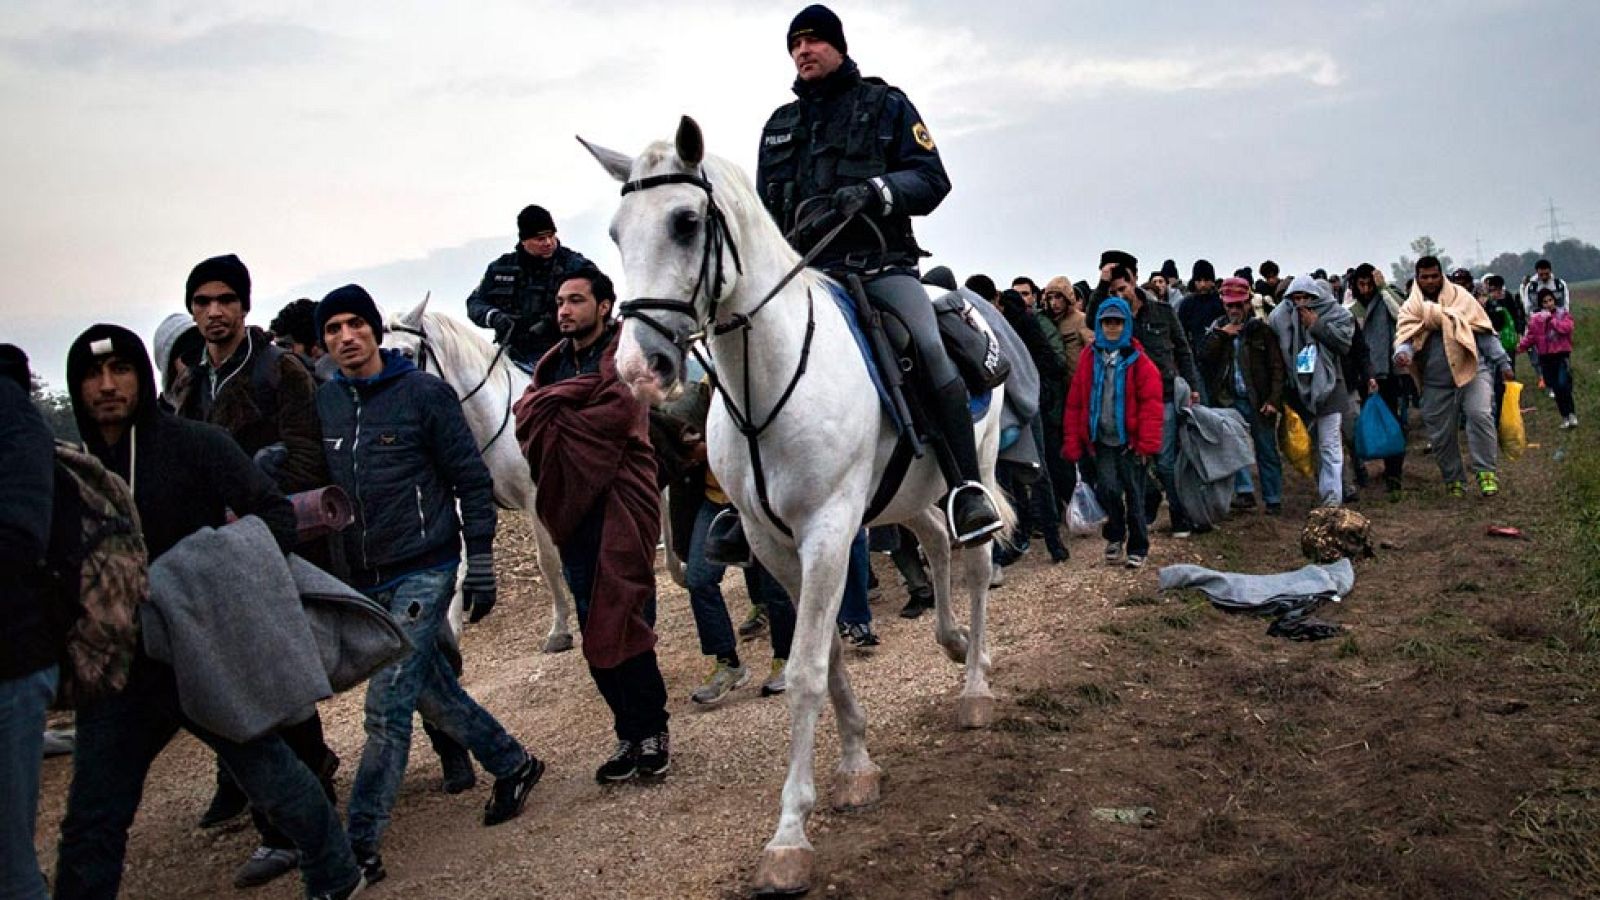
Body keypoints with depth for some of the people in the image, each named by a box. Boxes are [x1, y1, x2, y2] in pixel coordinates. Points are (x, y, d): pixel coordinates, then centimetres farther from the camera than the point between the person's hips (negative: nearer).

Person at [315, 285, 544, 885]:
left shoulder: (423, 394, -8)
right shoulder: (323, 403, 6)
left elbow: (472, 481, -6)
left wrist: (481, 567, -8)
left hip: (423, 573, -6)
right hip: (363, 581, 6)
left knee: (387, 707, -8)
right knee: (433, 694, 16)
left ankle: (360, 848, 0)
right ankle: (513, 765, 36)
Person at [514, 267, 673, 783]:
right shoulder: (553, 364, 18)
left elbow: (616, 413, -16)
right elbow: (527, 418, 6)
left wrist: (555, 415, -5)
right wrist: (574, 399, -10)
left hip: (618, 503, -6)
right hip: (571, 509, 7)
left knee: (622, 622, -8)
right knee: (593, 628, 7)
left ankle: (649, 731, 6)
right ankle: (634, 733, 17)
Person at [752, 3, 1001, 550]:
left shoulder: (885, 105, 11)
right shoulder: (779, 126, 22)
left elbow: (932, 178, 2)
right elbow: (765, 207, 27)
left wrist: (871, 192, -16)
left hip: (880, 264, -4)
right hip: (803, 269, 4)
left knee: (928, 346, -30)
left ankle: (966, 490, -27)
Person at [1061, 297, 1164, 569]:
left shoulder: (1137, 360, -3)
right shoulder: (1089, 357, 4)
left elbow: (1151, 402, -7)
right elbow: (1075, 402, 4)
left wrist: (1148, 442, -12)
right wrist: (1073, 443, 1)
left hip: (1130, 441, -1)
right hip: (1102, 440, 1)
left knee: (1134, 496, 7)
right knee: (1107, 489, -12)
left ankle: (1137, 548, 22)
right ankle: (1115, 538, 13)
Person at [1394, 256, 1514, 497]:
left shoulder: (1461, 297, 5)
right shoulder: (1411, 307, 8)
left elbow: (1484, 332, 5)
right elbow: (1404, 337, -4)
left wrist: (1502, 362, 0)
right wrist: (1402, 353, -28)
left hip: (1472, 369, -2)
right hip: (1436, 381, 2)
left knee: (1480, 414, -23)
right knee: (1441, 436, 5)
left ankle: (1487, 471, -15)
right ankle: (1454, 480, 21)